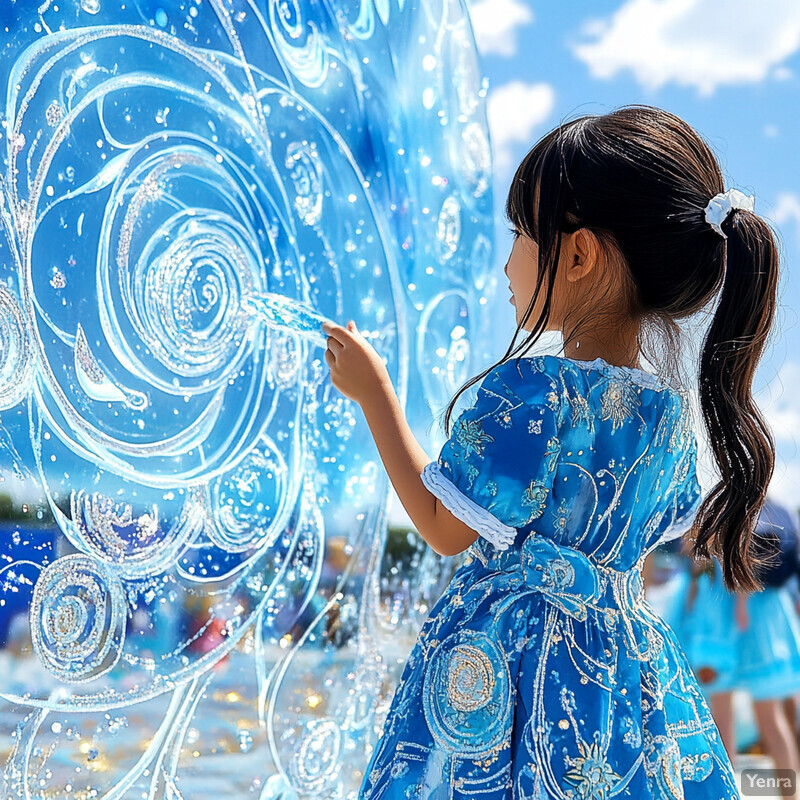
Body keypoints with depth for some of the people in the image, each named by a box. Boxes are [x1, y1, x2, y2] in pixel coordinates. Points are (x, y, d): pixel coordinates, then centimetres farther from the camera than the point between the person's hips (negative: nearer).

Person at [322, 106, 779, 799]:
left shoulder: (534, 391, -23)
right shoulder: (670, 410, -1)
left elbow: (445, 529, -14)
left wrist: (375, 393, -7)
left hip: (506, 657, -6)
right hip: (625, 653, 7)